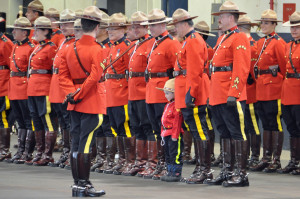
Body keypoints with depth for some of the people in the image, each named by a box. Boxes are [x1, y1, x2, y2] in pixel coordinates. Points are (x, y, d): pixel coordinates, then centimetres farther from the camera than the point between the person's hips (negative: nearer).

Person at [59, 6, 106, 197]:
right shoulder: (97, 50, -13)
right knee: (86, 143, -5)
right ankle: (84, 185, -3)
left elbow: (63, 75, 7)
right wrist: (79, 94, -14)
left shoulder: (70, 48, 8)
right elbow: (94, 77, -22)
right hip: (91, 104, -7)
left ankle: (77, 183, 15)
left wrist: (71, 92, -2)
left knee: (76, 143, 10)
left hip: (75, 104, 7)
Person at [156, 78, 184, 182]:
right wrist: (163, 133, 20)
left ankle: (176, 174, -3)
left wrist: (175, 135, -20)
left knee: (175, 155, -6)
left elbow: (177, 121, -19)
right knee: (168, 154, 15)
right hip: (167, 134, 10)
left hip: (174, 135, -10)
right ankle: (170, 172, 23)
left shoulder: (176, 106, -15)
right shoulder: (168, 105, 16)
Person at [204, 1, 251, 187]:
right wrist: (214, 94, 20)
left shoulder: (239, 38, -9)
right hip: (219, 96, 10)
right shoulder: (222, 39, 20)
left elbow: (241, 69, -17)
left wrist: (233, 93, -23)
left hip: (231, 97, -10)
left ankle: (242, 174, -5)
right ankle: (227, 171, 17)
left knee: (237, 133, -7)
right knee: (225, 133, 12)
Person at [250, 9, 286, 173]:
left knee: (275, 124, -5)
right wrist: (259, 81, 15)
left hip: (274, 89, -8)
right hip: (261, 90, 8)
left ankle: (276, 161, -2)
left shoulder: (278, 43, -9)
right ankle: (266, 159, 14)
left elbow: (284, 66, -9)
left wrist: (281, 84, -6)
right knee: (266, 125, 10)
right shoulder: (260, 43, 15)